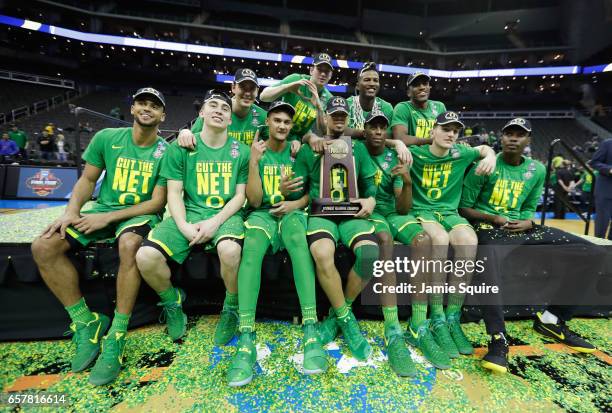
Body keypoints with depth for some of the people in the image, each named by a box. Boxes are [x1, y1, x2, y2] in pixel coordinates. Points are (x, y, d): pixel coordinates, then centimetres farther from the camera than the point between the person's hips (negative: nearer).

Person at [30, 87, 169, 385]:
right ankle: (86, 324, -5)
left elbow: (157, 202, -10)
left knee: (129, 244, -38)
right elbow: (88, 179, 9)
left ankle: (116, 337, -25)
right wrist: (71, 211, -9)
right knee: (43, 247, -15)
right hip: (102, 208, 5)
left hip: (141, 213, -4)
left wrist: (108, 217, -15)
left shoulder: (166, 152, -7)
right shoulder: (106, 138, 3)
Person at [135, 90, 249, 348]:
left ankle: (231, 309, -6)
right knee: (145, 257, -23)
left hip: (226, 215, -1)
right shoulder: (180, 148, 7)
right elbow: (174, 193, 3)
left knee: (229, 250, -37)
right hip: (189, 213, 2)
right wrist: (184, 226, -14)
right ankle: (173, 302, 11)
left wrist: (215, 222, -14)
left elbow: (240, 196, 2)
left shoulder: (242, 151, 6)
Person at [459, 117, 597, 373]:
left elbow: (529, 207, 20)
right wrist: (494, 218, -16)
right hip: (487, 225, -6)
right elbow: (463, 207, -3)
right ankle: (498, 340, -36)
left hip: (519, 228, 6)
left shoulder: (537, 170, 13)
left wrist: (526, 222, -4)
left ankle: (552, 320, 5)